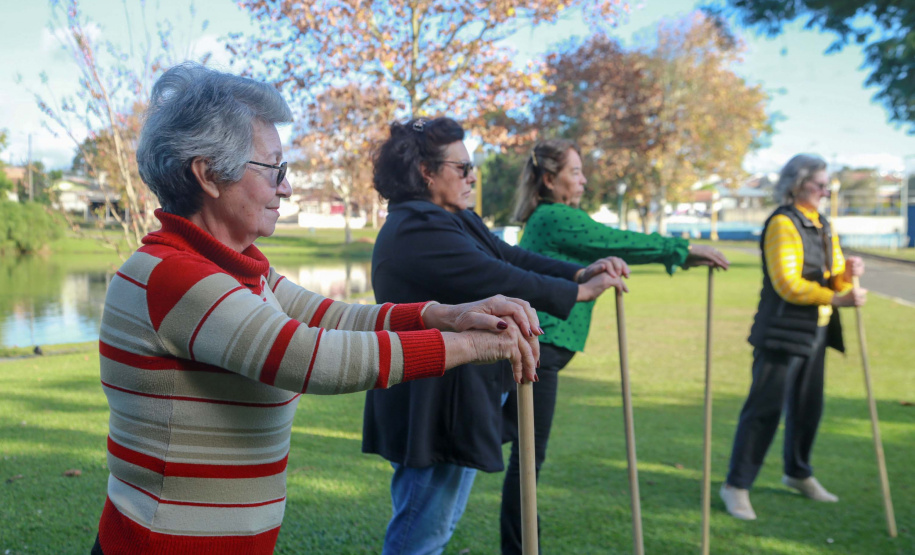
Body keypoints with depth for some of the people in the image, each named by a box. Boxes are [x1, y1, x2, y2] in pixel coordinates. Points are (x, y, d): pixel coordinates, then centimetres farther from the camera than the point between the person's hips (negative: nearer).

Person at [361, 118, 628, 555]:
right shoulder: (417, 232, -22)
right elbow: (500, 280, -24)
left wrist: (580, 272, -8)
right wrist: (581, 292, -15)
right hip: (431, 402, -11)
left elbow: (509, 257, 6)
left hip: (460, 397, 11)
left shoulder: (456, 220, 12)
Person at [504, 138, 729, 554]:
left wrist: (680, 255, 18)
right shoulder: (557, 219, -12)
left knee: (528, 453, 14)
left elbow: (606, 250, 20)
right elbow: (620, 243, -12)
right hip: (539, 348, -10)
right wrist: (684, 250, -2)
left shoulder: (548, 219, 20)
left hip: (537, 348, 10)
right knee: (528, 456, -4)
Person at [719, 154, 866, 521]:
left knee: (808, 407, 16)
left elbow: (832, 279, 16)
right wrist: (838, 299, -22)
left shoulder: (822, 225, 16)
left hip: (815, 332, 8)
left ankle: (798, 473, 34)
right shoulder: (783, 224, -11)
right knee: (765, 408, -7)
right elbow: (787, 284, -19)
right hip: (782, 332, -8)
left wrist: (847, 273, -6)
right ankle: (736, 485, 1)